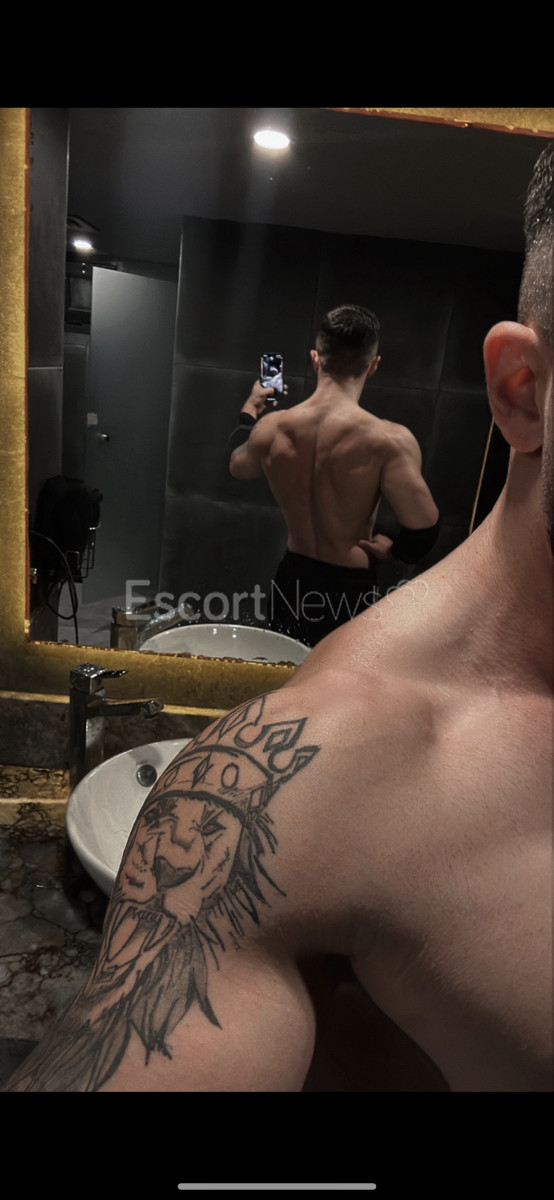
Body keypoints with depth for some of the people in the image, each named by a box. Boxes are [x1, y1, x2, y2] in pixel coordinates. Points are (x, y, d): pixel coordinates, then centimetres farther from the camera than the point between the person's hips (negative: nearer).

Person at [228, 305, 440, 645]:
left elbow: (238, 465, 15)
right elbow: (423, 530, -24)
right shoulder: (390, 440, -21)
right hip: (351, 591, -4)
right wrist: (392, 549, -1)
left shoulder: (270, 428, -7)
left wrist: (249, 410, 32)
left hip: (292, 581, 4)